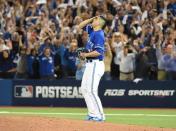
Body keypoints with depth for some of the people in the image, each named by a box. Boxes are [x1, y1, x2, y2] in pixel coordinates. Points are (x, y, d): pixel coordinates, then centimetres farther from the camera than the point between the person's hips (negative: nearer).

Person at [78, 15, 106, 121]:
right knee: (85, 89, 10)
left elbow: (99, 52, -24)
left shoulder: (99, 34, -16)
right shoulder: (92, 31, 12)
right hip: (90, 64, 10)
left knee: (91, 90, -13)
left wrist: (85, 55, -13)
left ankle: (100, 115, -10)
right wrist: (91, 19, 12)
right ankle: (93, 114, 12)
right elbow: (81, 26, 25)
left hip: (96, 64, -10)